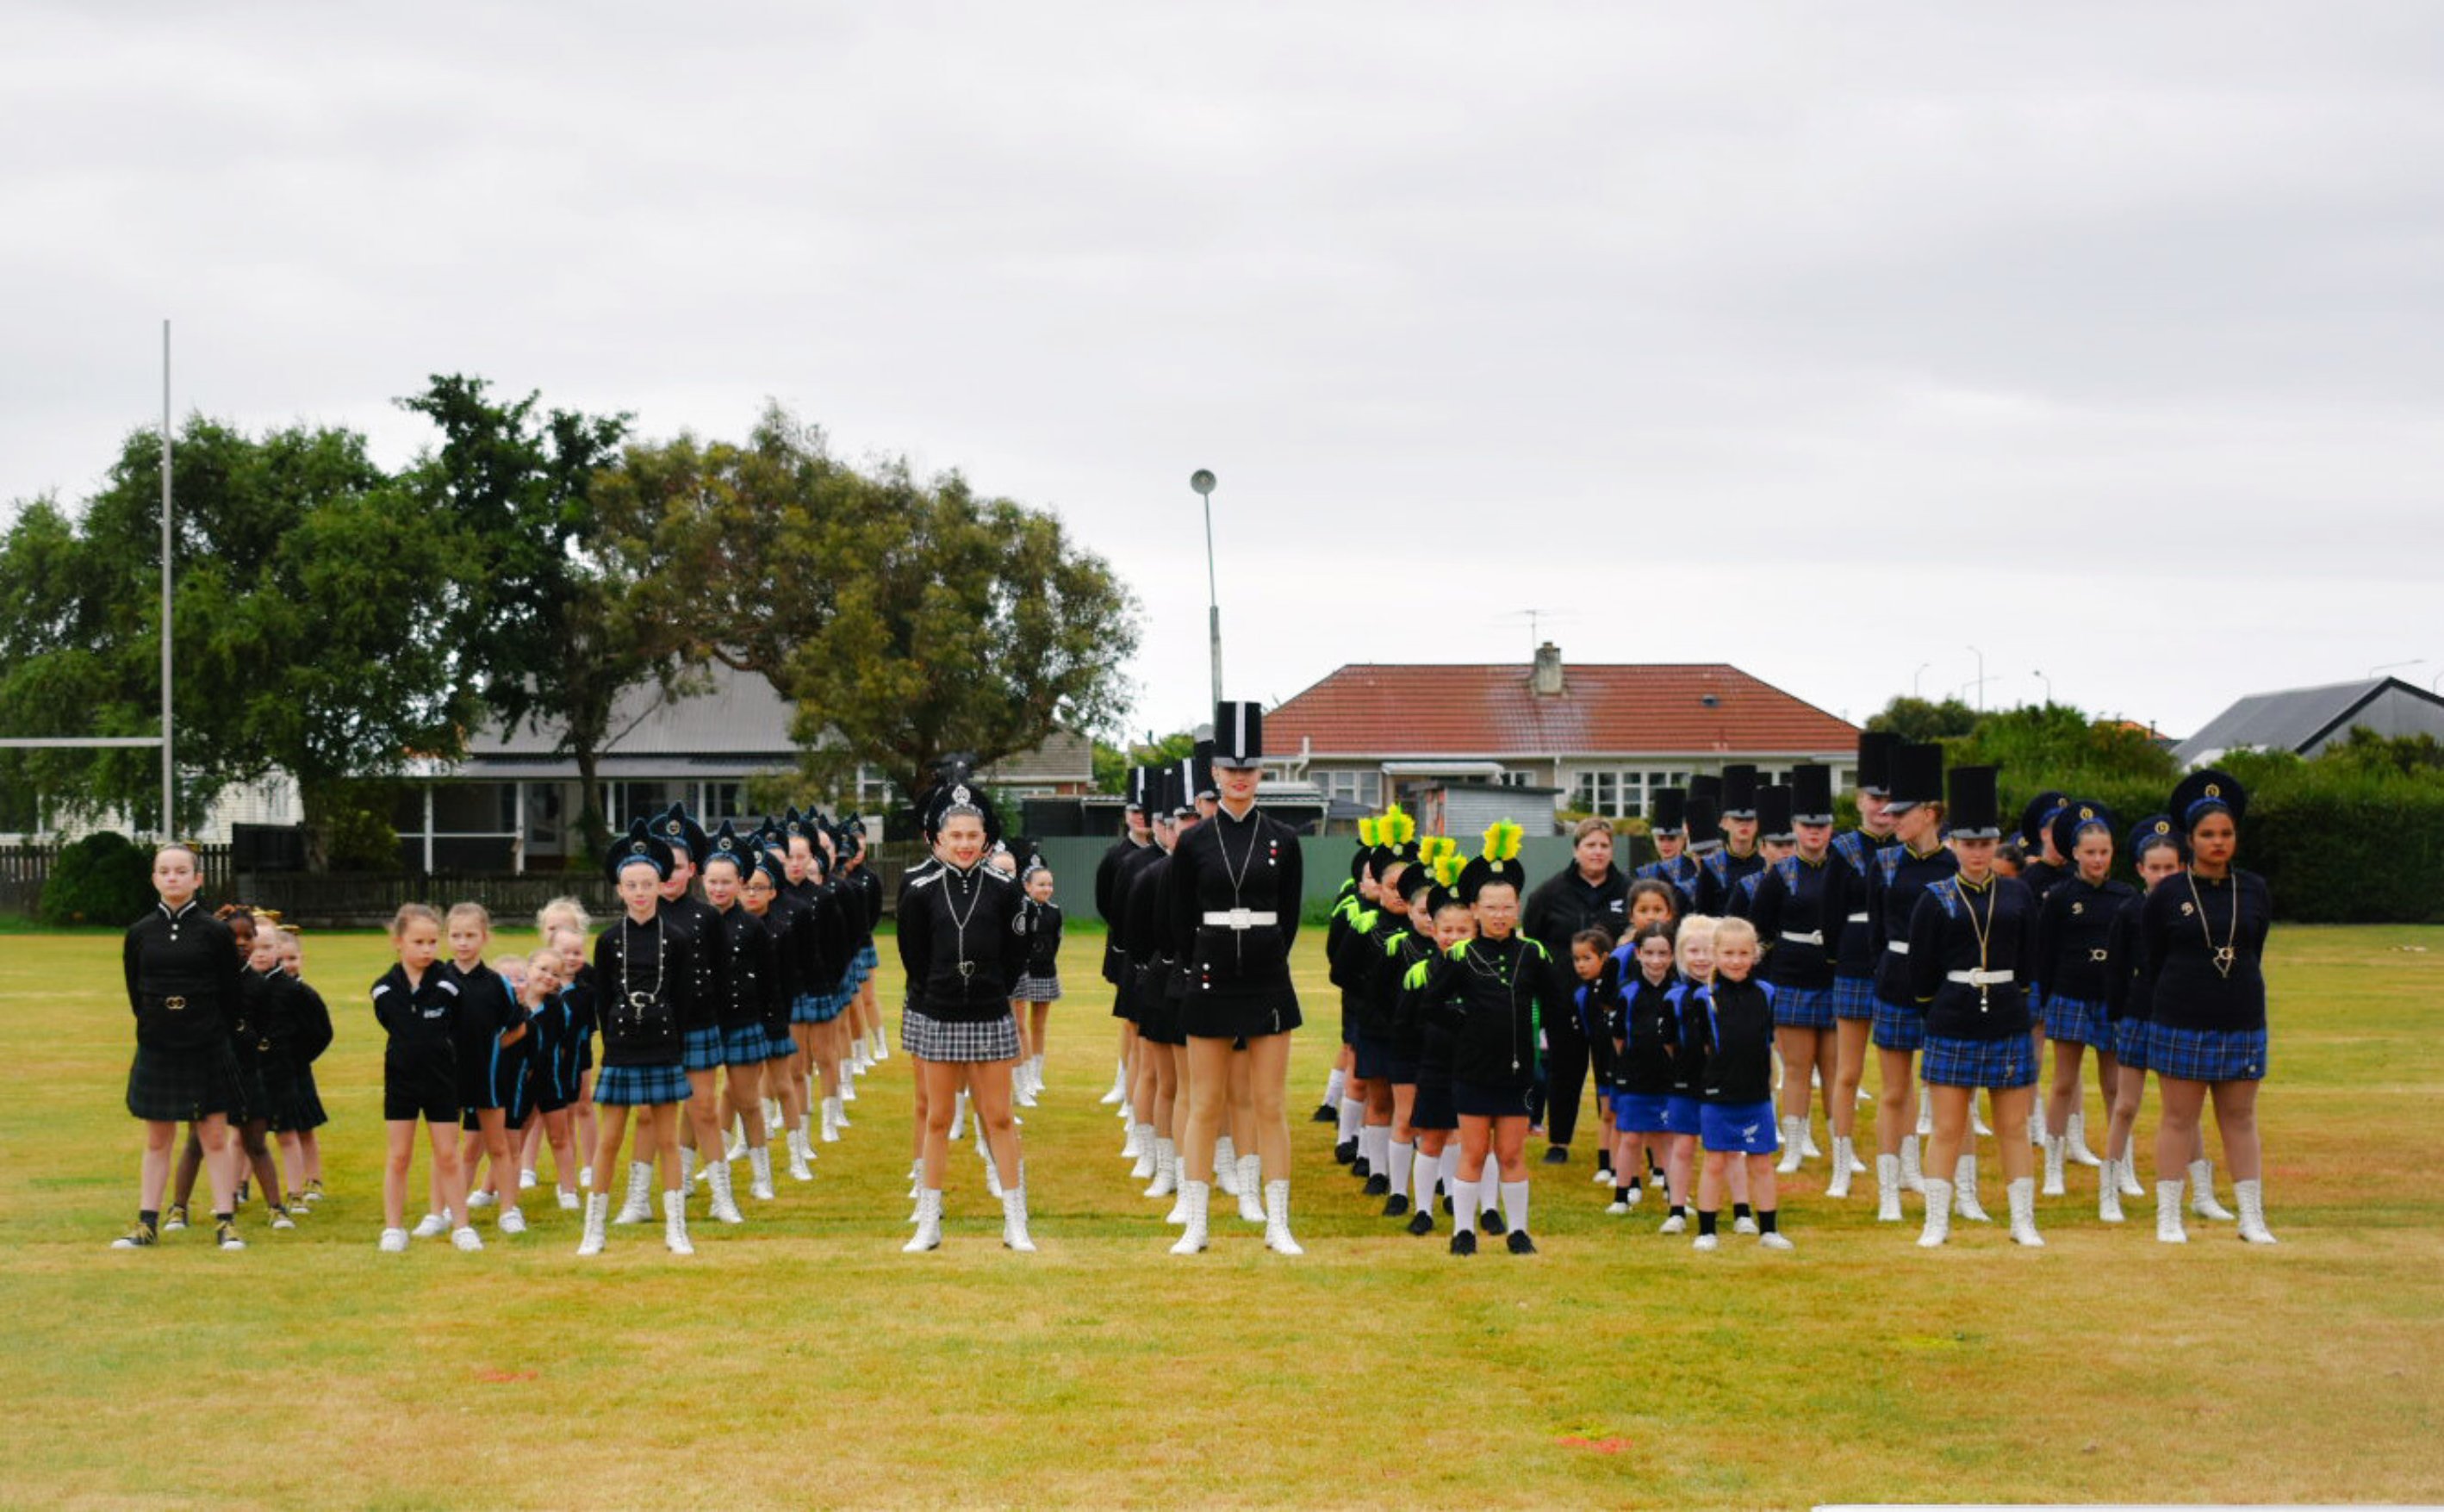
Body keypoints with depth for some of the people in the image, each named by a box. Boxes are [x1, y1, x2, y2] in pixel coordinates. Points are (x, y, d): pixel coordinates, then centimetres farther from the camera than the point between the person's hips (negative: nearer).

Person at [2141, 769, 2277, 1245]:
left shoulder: (2255, 891, 5)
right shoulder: (2166, 895, -2)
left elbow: (2252, 956, 14)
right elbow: (2149, 964, 3)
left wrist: (2239, 1002, 12)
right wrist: (2163, 1014, 2)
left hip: (2242, 1023, 2)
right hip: (2181, 1026, -2)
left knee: (2240, 1120, 9)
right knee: (2178, 1120, 3)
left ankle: (2252, 1219, 15)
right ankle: (2168, 1219, 10)